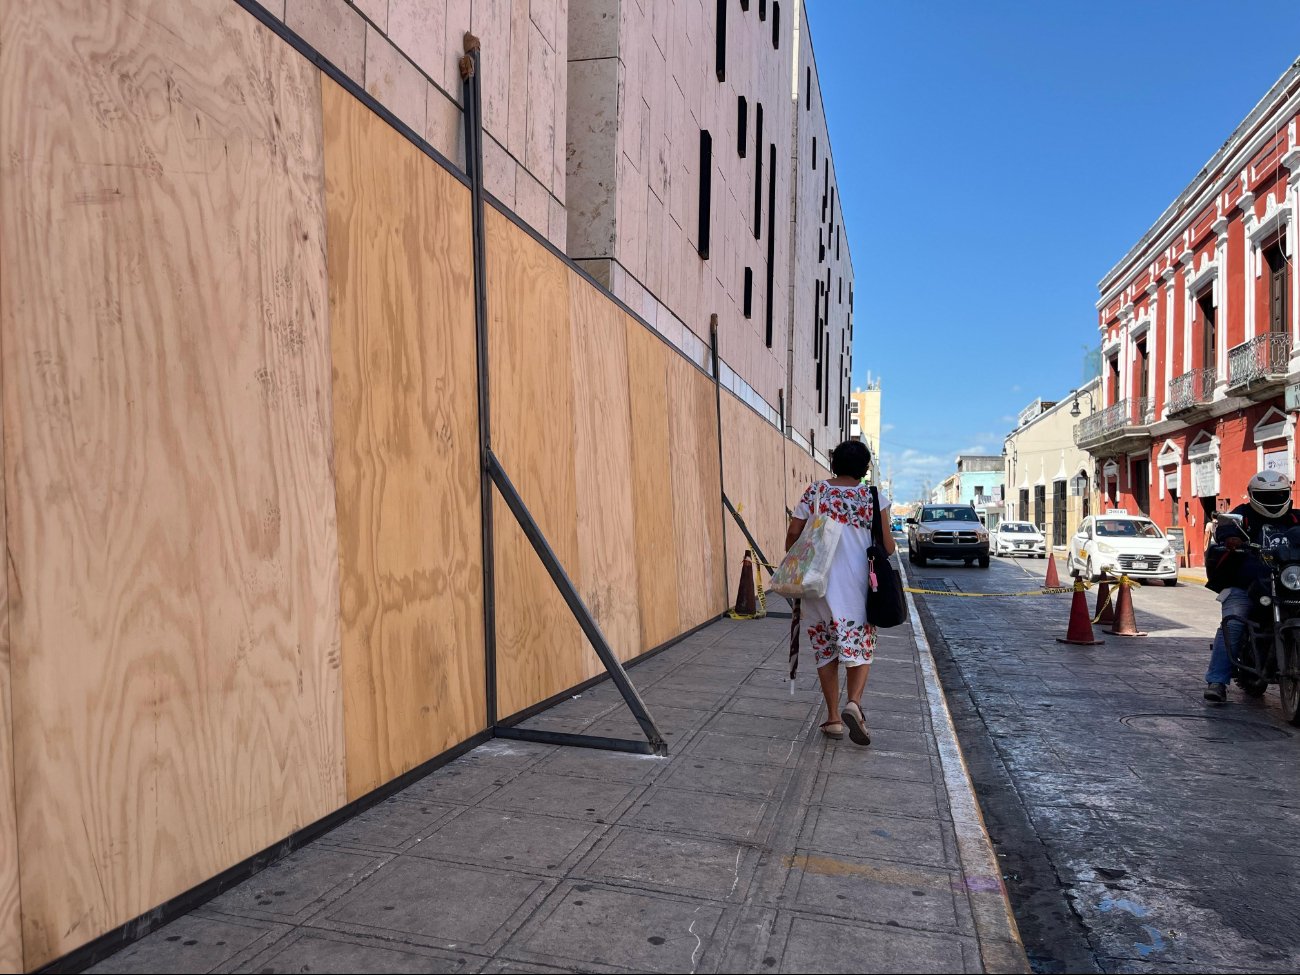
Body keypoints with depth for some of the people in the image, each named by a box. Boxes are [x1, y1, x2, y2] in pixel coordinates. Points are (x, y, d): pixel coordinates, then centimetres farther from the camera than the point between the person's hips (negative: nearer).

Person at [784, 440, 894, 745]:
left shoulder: (813, 493, -1)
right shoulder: (873, 497, -4)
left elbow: (792, 536, -2)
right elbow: (887, 547, -4)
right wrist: (888, 544, 19)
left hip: (819, 586, 1)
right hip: (857, 587, -1)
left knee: (825, 651, 13)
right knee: (860, 648, 14)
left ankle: (833, 718, 15)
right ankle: (854, 703, -10)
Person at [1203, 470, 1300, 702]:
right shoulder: (1243, 514, 6)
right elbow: (1226, 526, -14)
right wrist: (1229, 536, -38)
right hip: (1244, 586, -4)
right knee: (1232, 624, -20)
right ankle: (1216, 680, -22)